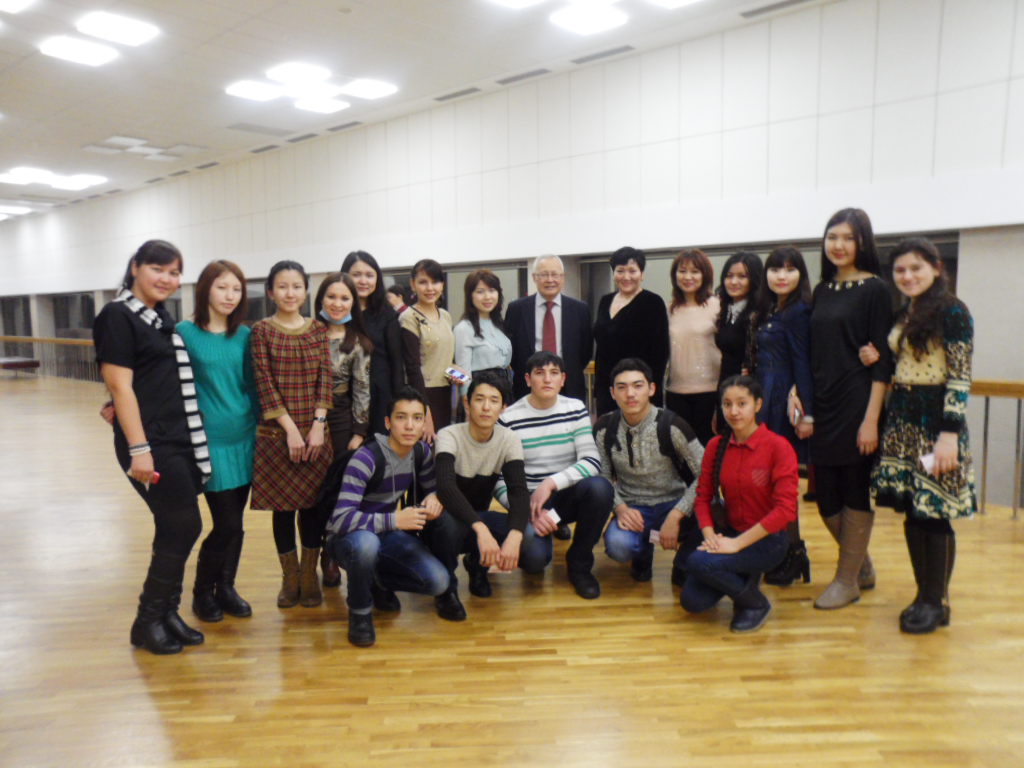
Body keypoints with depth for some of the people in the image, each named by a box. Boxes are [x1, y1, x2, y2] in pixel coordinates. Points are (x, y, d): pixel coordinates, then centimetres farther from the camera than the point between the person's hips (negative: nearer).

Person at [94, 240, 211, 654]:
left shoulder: (163, 316, 15)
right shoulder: (117, 316, -8)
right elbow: (120, 386, -14)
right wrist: (139, 449, -19)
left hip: (181, 439, 8)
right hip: (149, 442, -7)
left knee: (175, 530, 10)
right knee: (184, 527, -5)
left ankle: (167, 613, 23)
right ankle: (148, 621, 11)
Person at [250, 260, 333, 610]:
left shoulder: (318, 330, 7)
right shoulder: (261, 331, -1)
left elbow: (325, 379, 2)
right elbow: (265, 384, -7)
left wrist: (317, 426, -9)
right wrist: (290, 429, -13)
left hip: (315, 431, 2)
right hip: (276, 433, -2)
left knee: (314, 503, 5)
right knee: (283, 506, 6)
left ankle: (310, 575, 21)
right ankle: (289, 578, 21)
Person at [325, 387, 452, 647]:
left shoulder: (421, 452, -6)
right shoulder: (365, 459, -26)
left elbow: (432, 488, 9)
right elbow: (341, 520, -32)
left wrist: (434, 498, -15)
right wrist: (395, 520, -35)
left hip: (388, 535, 5)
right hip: (347, 539, -5)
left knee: (438, 581, -16)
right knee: (366, 542, -42)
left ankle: (378, 583, 14)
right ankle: (360, 611, -11)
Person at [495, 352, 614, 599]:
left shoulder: (576, 410, 0)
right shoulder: (508, 418, -7)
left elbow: (592, 462, -11)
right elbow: (499, 480, -8)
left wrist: (551, 483, -25)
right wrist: (530, 511, -22)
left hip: (568, 495, 3)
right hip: (529, 501, -2)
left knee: (599, 487, -32)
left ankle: (579, 563, -6)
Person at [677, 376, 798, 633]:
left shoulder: (778, 446, -15)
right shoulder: (716, 446, 0)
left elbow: (785, 509, -19)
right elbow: (703, 496, 4)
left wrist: (738, 543, -21)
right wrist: (709, 536, -14)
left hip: (767, 539, -5)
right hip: (729, 532, 5)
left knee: (700, 562, -29)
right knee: (692, 601, -10)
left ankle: (756, 604, -2)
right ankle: (743, 579, 18)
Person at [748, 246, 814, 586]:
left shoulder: (798, 312, -9)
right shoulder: (768, 311, 15)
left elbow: (803, 364, -14)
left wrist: (807, 414, -16)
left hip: (783, 403, -8)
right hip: (764, 399, 8)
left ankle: (793, 557, 10)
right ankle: (788, 552, 23)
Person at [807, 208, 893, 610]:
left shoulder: (874, 289, -5)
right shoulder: (821, 291, 12)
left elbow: (882, 360, -10)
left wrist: (871, 418, -15)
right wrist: (795, 393, 1)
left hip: (856, 405, -6)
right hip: (822, 406, 6)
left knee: (856, 493, 4)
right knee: (826, 497, 10)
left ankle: (847, 579, 19)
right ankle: (863, 567, 32)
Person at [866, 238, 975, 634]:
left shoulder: (951, 311, -9)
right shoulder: (901, 314, 13)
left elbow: (960, 377, -14)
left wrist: (950, 434, -19)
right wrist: (876, 359, -2)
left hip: (935, 420, -7)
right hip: (901, 419, 7)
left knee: (934, 513, -1)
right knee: (911, 512, 9)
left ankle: (937, 602, 12)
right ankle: (923, 595, 21)